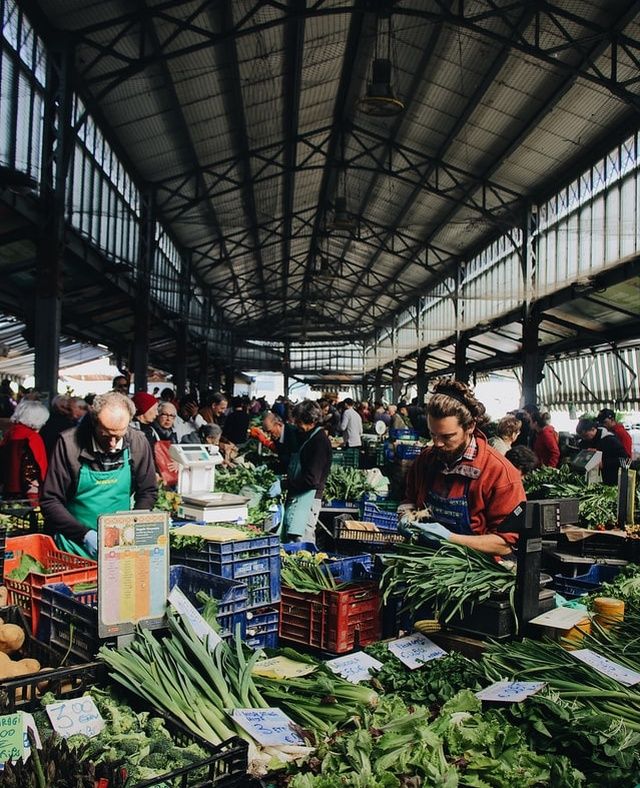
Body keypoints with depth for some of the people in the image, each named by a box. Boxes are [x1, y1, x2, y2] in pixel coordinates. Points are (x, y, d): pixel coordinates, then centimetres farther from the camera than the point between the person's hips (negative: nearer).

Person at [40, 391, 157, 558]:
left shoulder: (138, 442, -3)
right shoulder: (69, 443, -10)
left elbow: (148, 492, 9)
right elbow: (50, 501, -5)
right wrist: (85, 534, -15)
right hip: (75, 543, -2)